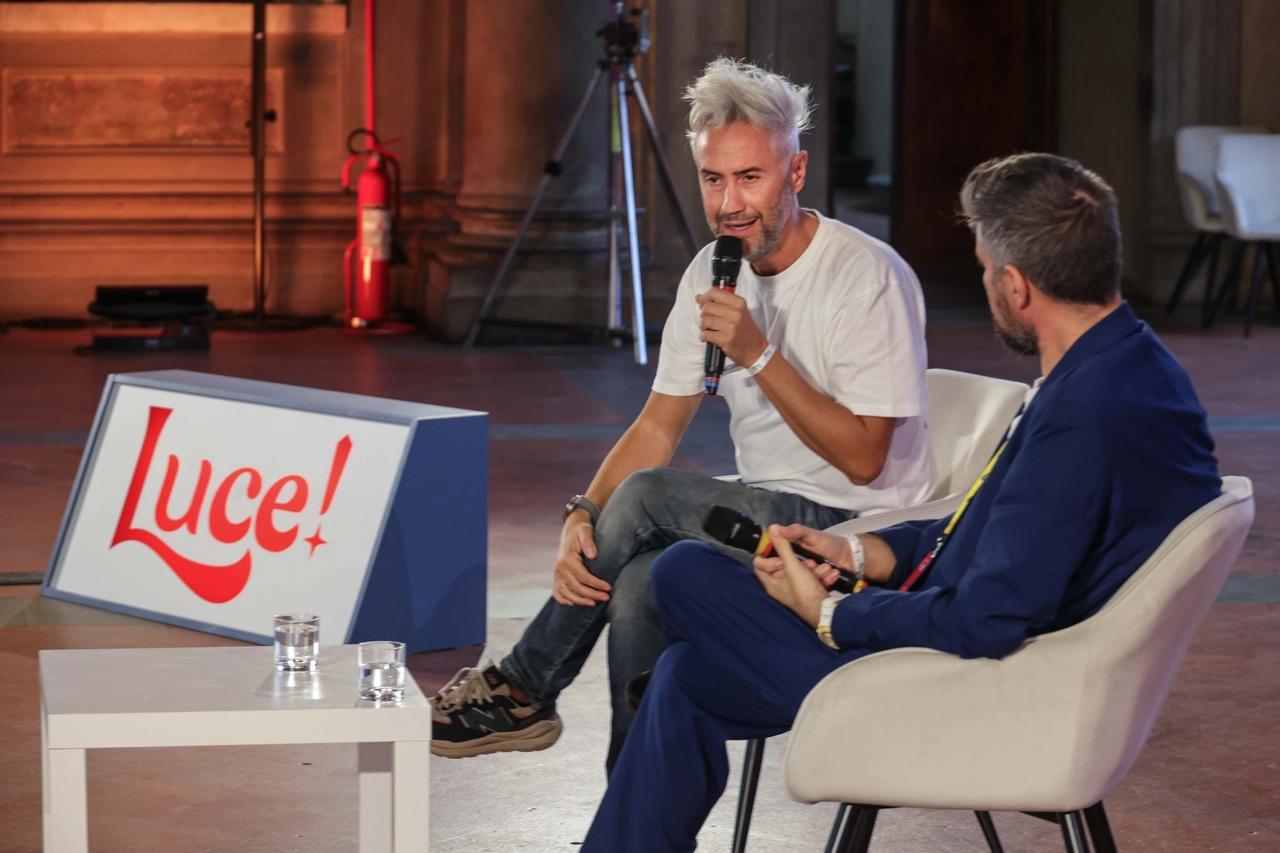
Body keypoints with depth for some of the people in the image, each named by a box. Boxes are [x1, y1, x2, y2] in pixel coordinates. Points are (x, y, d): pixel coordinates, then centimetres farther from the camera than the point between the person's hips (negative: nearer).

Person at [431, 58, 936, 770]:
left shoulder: (870, 278, -17)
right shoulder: (713, 274, 6)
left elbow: (862, 458, -19)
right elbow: (659, 427, 7)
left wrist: (758, 353, -27)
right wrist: (583, 518, -11)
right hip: (766, 517, 6)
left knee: (647, 496, -22)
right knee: (640, 583, -25)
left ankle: (523, 689, -6)